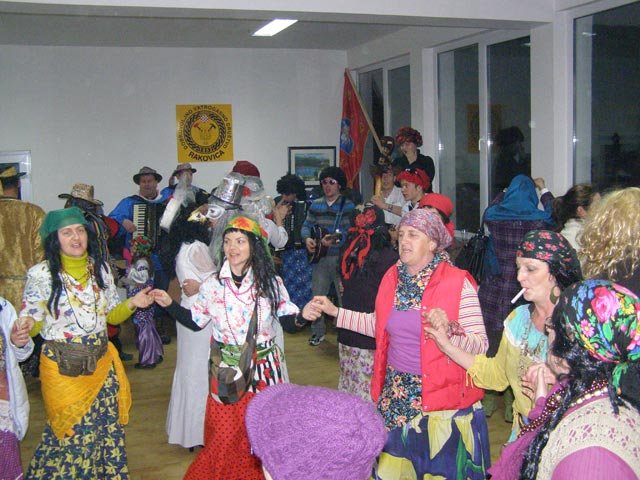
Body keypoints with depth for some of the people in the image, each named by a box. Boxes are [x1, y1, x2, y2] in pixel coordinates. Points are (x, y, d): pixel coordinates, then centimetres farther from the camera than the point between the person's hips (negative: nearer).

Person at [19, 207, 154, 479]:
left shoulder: (100, 269, 2)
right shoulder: (41, 274, -9)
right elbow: (31, 320, -4)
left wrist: (132, 304, -9)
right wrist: (25, 327, -26)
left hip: (100, 363, 4)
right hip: (62, 367, -3)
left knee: (106, 430, 10)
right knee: (71, 433, 5)